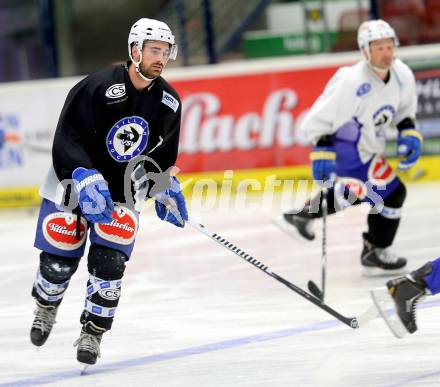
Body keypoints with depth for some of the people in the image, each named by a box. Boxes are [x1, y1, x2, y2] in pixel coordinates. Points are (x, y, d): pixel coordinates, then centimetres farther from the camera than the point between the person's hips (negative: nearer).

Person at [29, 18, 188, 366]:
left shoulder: (168, 102, -5)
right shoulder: (97, 88, -23)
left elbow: (162, 153, 12)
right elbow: (68, 141, -25)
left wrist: (166, 189, 7)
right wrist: (85, 181, -34)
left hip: (124, 191, 3)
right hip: (74, 182, -3)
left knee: (109, 264, -10)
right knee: (59, 262, 1)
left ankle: (93, 333, 7)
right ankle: (46, 307, 34)